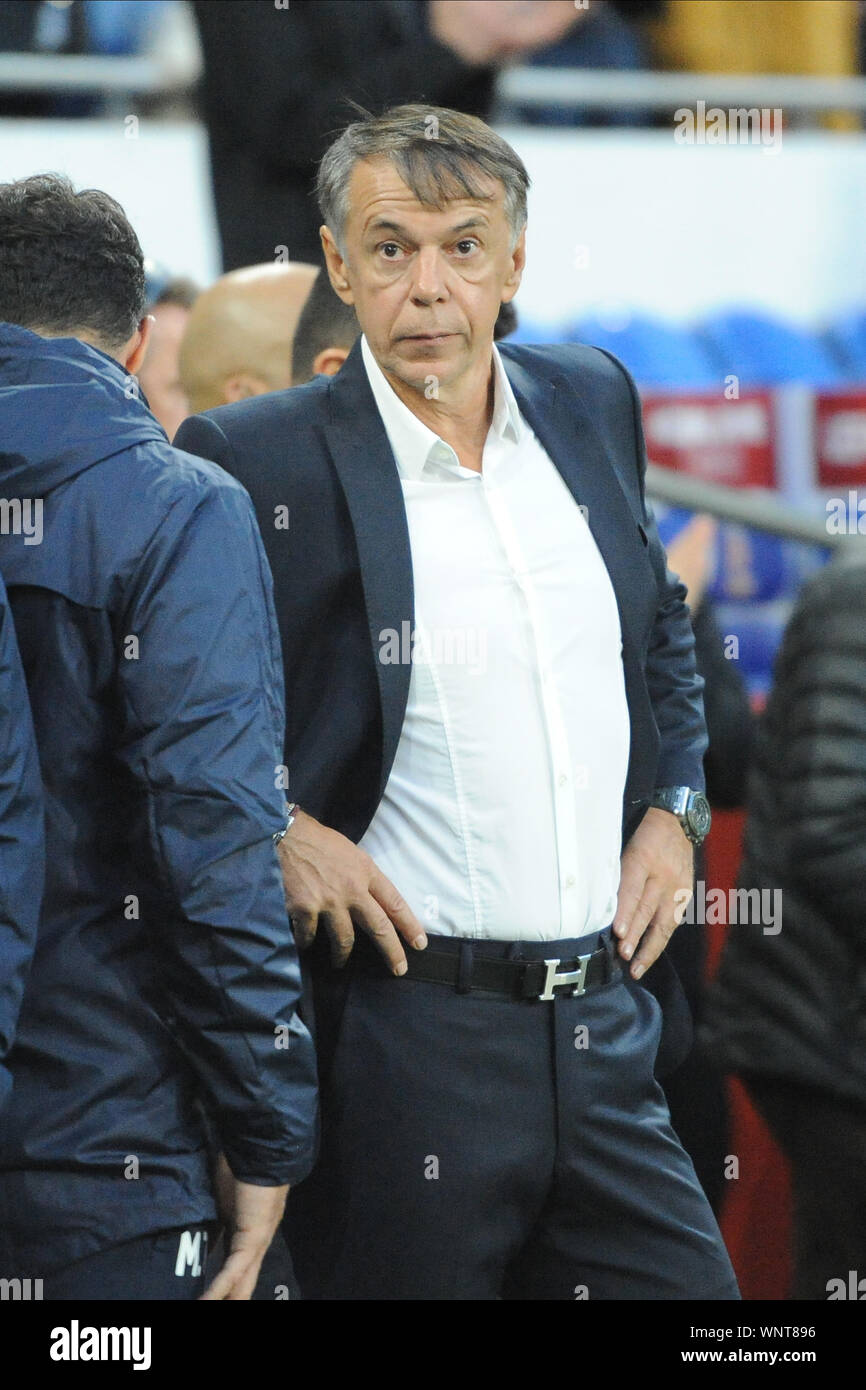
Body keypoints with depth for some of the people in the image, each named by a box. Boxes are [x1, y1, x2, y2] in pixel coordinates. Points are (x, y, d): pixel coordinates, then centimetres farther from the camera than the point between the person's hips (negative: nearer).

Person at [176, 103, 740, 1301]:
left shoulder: (591, 403, 10)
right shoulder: (252, 465, -8)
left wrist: (673, 807, 13)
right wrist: (275, 831, -13)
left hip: (606, 1028, 5)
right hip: (404, 1047, -5)